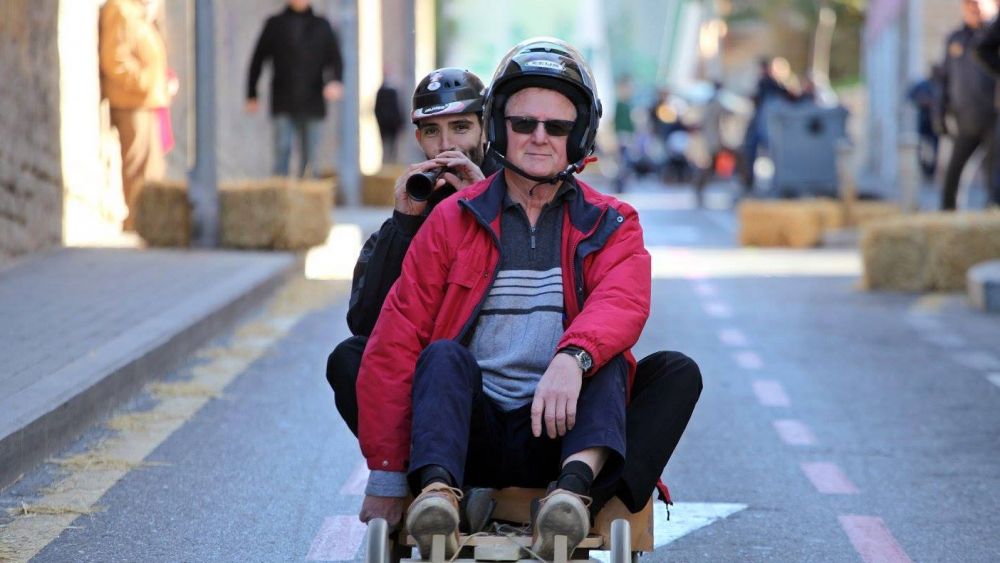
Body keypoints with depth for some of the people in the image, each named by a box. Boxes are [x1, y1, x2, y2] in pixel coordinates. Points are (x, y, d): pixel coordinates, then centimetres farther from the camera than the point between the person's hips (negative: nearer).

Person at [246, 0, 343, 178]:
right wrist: (251, 95, 8)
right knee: (282, 149, -12)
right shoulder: (275, 24, 7)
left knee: (309, 157, 2)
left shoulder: (322, 26, 10)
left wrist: (335, 81, -14)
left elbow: (335, 58, 7)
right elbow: (257, 59, 10)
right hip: (283, 105, -1)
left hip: (312, 105, 1)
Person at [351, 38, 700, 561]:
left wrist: (573, 359, -39)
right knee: (443, 355, -26)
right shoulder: (453, 220, 9)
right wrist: (385, 479, -7)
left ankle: (575, 483, -52)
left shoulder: (610, 227, 10)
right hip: (472, 432, 0)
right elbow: (395, 342, 2)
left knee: (606, 357, -25)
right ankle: (438, 491, -51)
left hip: (557, 431, 0)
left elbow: (622, 303, -14)